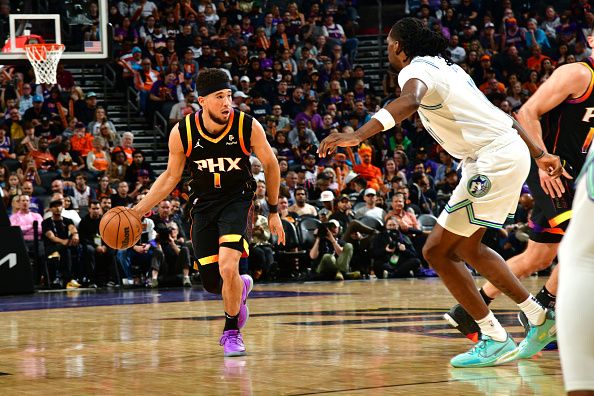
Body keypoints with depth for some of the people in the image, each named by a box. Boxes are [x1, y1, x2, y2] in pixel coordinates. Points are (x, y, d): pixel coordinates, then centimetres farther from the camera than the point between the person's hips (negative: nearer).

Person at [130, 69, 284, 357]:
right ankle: (240, 288, 40)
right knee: (212, 283, 2)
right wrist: (139, 210, -5)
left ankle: (231, 332, 0)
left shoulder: (248, 127, -17)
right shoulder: (182, 133, -13)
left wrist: (273, 211, 6)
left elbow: (270, 165, 1)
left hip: (237, 200, -2)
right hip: (203, 204, 2)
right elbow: (171, 176, 3)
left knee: (228, 267, -24)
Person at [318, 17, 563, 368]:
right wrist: (539, 153, 30)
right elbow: (500, 114, 24)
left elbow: (409, 102, -34)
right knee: (466, 248, 21)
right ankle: (539, 317, 27)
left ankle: (495, 340, -3)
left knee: (438, 250, -4)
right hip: (511, 153, 10)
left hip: (494, 160, -10)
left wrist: (357, 136, -46)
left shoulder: (415, 70, -8)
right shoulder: (446, 67, 20)